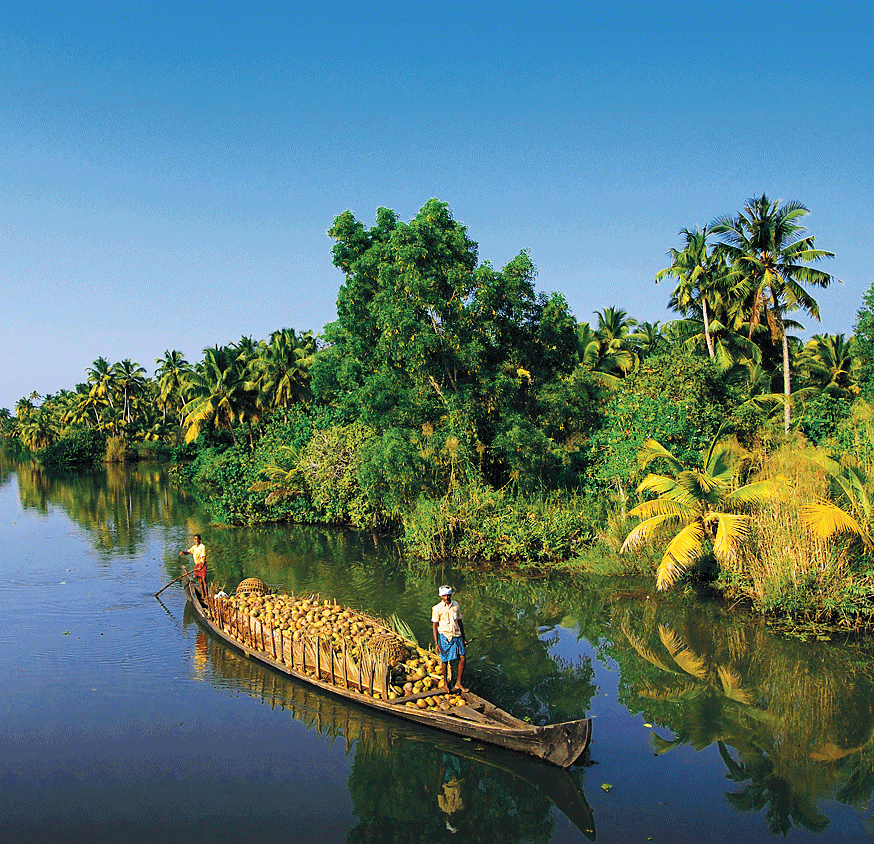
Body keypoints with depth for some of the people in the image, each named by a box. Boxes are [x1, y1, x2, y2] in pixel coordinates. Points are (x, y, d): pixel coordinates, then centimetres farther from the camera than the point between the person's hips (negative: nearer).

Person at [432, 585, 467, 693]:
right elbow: (435, 626, -6)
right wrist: (436, 643, -10)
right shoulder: (437, 608, -8)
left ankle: (458, 684, 7)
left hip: (457, 636, 4)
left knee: (462, 658, -4)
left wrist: (463, 638, 16)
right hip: (444, 636, -3)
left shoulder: (456, 605, 5)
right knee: (444, 661, 4)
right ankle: (445, 683, 24)